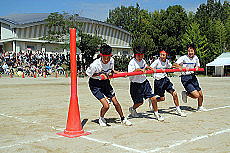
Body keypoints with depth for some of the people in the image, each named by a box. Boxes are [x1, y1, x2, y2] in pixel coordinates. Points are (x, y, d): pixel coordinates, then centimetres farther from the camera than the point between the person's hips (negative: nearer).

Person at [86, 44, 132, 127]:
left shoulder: (111, 61, -13)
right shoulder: (95, 65, -30)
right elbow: (88, 73, -13)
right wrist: (100, 75, -26)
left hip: (106, 82, 5)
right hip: (95, 84, -5)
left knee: (116, 103, 7)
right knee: (106, 105, -15)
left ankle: (123, 119, 29)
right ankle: (101, 118, 16)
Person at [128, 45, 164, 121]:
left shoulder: (143, 61, 5)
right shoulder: (132, 62, -15)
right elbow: (130, 73, -28)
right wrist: (139, 69, -36)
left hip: (144, 82, 5)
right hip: (136, 84, -5)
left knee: (153, 98, -3)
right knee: (140, 102, 5)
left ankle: (156, 113, 18)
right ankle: (132, 109, 39)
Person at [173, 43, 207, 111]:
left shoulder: (196, 58, 6)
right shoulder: (183, 58, -13)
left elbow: (198, 65, 22)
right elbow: (175, 64, -23)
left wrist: (197, 67, -2)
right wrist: (183, 68, -38)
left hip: (192, 76, 7)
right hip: (185, 78, -6)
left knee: (200, 94, 12)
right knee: (196, 95, -17)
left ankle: (200, 107, 38)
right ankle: (186, 94, 13)